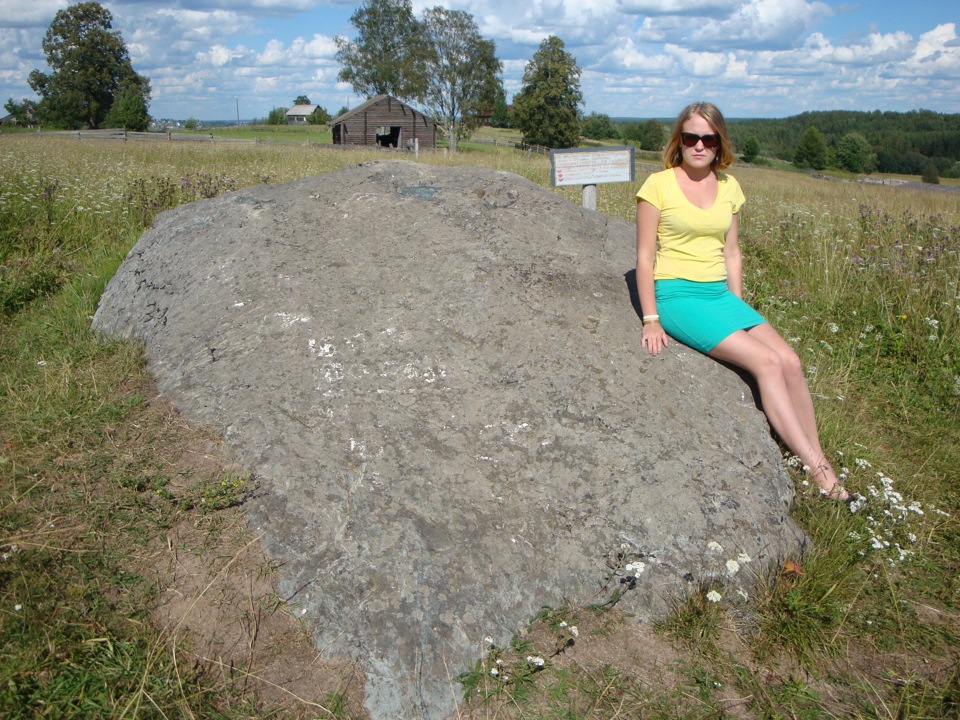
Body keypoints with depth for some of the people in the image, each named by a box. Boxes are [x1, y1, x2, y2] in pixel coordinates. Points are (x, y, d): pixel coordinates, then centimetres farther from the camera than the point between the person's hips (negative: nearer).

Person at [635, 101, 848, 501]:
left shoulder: (728, 187, 11)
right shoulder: (659, 185, -5)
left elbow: (731, 253, 15)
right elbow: (644, 256, -6)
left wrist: (740, 311, 9)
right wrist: (651, 320, -10)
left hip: (721, 293, 6)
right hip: (677, 295, -5)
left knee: (790, 361, -14)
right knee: (767, 362, -20)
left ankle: (817, 463, -4)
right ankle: (818, 469, -14)